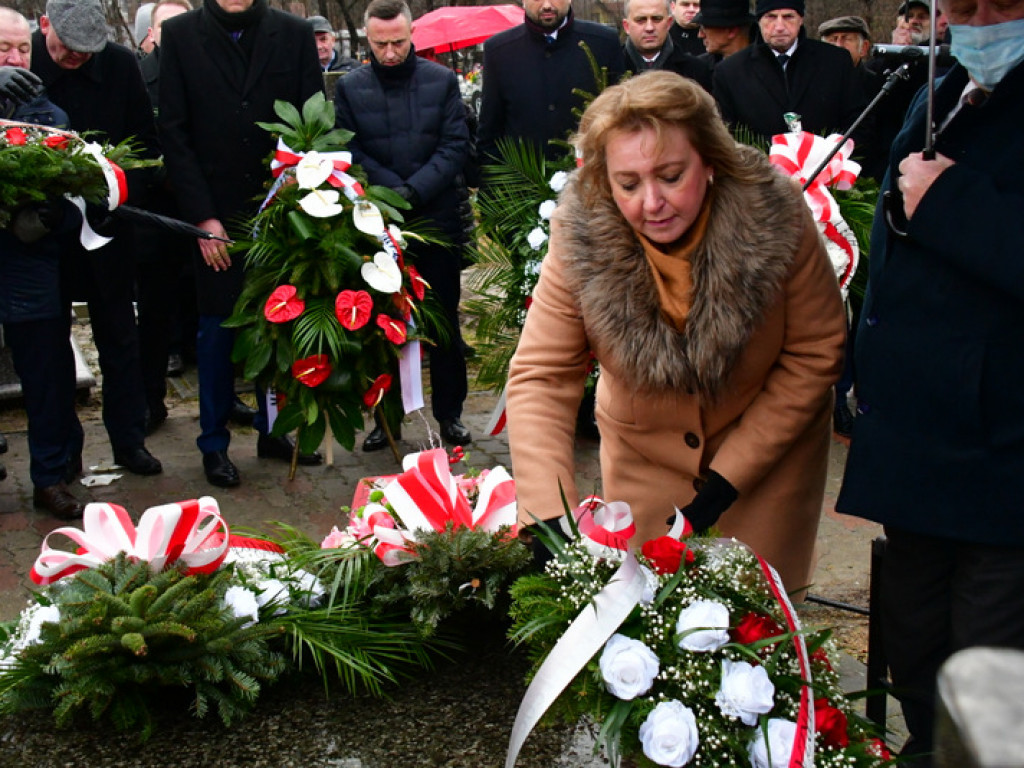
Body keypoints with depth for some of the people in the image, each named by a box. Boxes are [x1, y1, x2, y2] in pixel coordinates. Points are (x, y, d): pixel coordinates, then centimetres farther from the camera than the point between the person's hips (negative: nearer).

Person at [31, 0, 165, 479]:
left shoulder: (120, 65, -4)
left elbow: (146, 142, 3)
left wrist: (127, 193, -11)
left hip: (107, 224, 1)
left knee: (119, 336, 10)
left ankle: (128, 440, 22)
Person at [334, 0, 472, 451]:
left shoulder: (442, 81, 2)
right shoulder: (350, 88, 2)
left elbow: (455, 146, -3)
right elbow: (350, 153, -1)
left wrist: (414, 191, -15)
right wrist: (393, 191, -13)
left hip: (438, 219, 0)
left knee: (444, 323, 7)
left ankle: (449, 412, 19)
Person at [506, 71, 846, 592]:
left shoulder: (775, 217, -25)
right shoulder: (581, 238, -24)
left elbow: (815, 355, -13)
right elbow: (541, 378, -21)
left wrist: (729, 477, -16)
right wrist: (552, 518, -34)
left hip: (768, 454, 0)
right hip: (644, 460, 1)